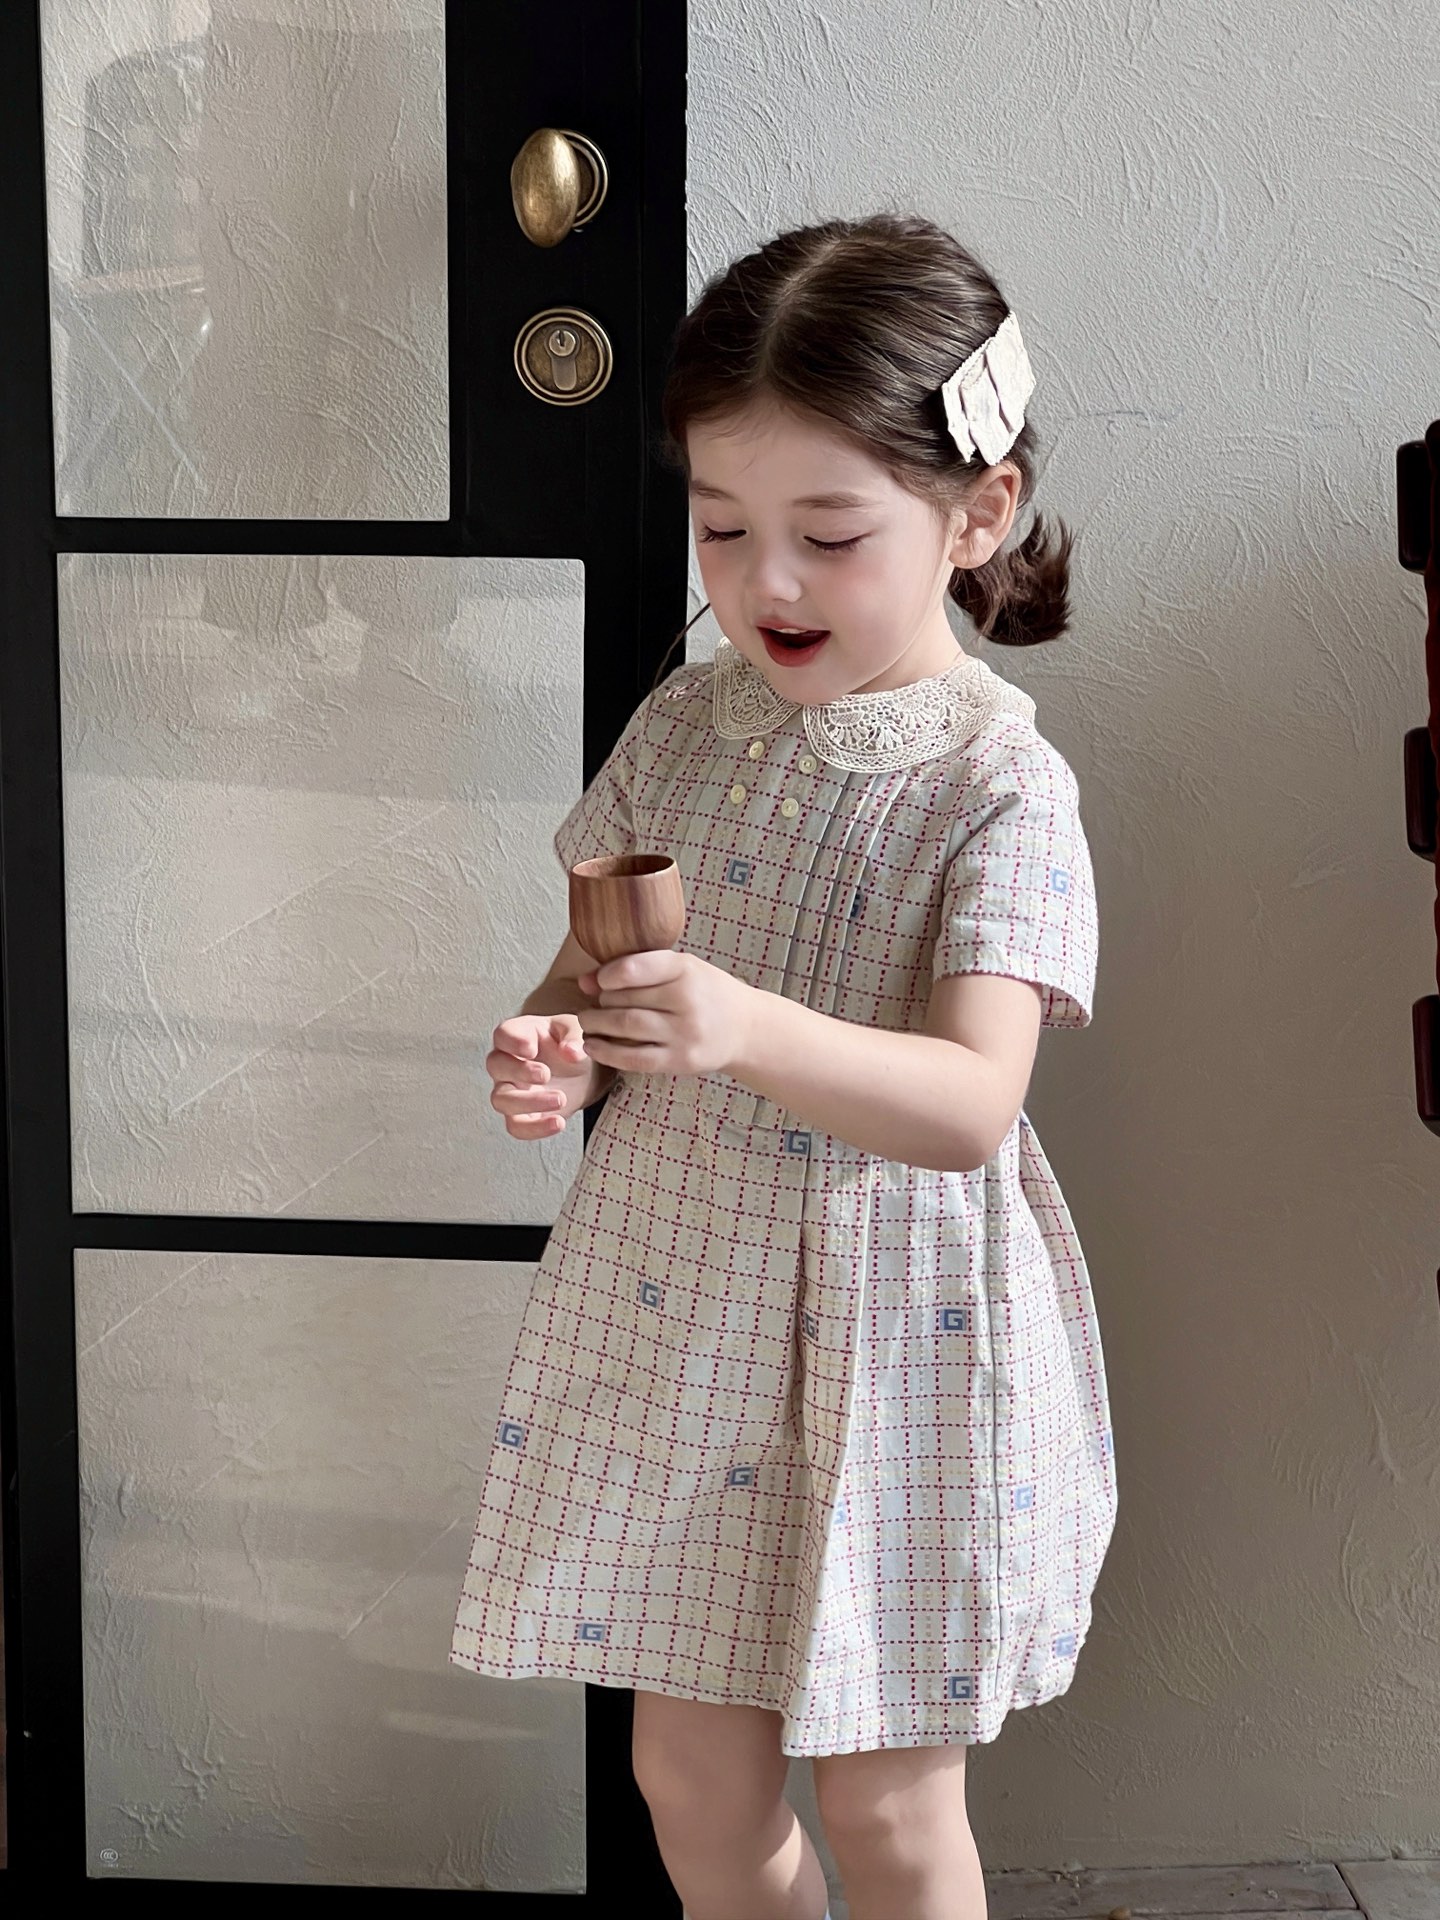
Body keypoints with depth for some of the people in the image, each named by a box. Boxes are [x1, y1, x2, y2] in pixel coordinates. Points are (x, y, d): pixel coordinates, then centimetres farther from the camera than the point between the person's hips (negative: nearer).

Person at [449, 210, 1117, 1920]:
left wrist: (750, 1030, -40)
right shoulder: (685, 725, 1)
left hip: (893, 1334, -5)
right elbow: (597, 965, 10)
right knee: (690, 1763, 16)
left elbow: (970, 1103, -24)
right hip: (672, 1309, 5)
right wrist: (557, 1049, -13)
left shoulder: (998, 787, -15)